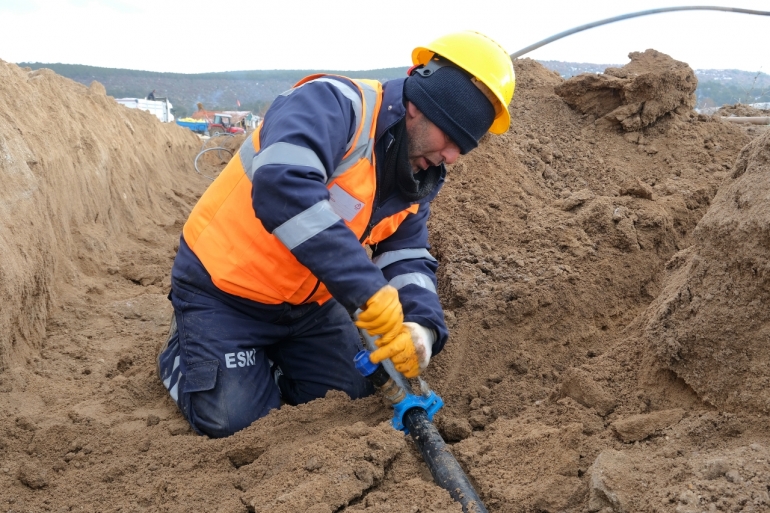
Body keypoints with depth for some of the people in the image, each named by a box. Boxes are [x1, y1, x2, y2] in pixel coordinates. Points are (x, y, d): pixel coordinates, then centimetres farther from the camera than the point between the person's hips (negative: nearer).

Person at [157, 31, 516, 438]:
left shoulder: (414, 181, -1)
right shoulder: (332, 105, -28)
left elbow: (408, 260, -5)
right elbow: (283, 187, -44)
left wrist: (423, 326, -27)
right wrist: (368, 287, -46)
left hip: (309, 303, 7)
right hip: (224, 289, -7)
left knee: (354, 401, 5)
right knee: (231, 419, -11)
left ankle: (264, 355, 28)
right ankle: (185, 348, 20)